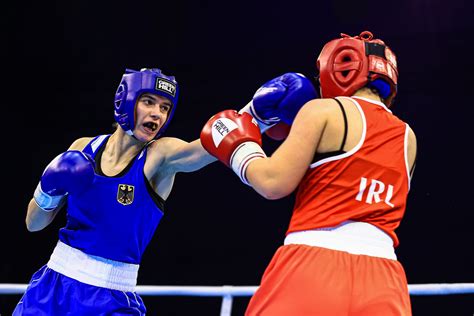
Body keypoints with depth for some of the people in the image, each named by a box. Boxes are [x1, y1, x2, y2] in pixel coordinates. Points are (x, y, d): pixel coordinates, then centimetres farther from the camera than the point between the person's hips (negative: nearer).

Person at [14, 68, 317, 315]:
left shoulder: (161, 155, -10)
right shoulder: (83, 149, 0)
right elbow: (33, 224, 8)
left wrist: (260, 110, -48)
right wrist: (50, 190, -11)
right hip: (53, 287, 3)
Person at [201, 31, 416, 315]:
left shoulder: (323, 110, 2)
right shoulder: (408, 139, 18)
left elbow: (274, 183, -4)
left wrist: (239, 146, 15)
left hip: (312, 265, -4)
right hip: (382, 282, 5)